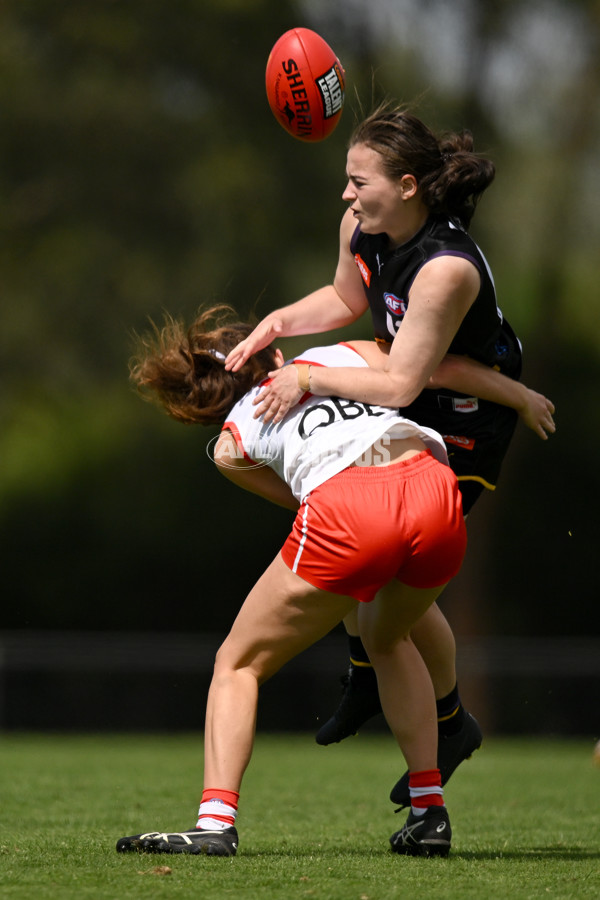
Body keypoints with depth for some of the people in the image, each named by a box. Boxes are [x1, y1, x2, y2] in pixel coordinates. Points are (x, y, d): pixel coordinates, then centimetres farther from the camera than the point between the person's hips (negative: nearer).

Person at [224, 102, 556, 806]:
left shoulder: (447, 268, -36)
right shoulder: (363, 228, -11)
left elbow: (399, 384, -34)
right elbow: (347, 297, 12)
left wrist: (309, 380, -31)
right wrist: (278, 324, -4)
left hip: (468, 419, -8)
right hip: (407, 404, 8)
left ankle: (452, 724, 13)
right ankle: (366, 675, 30)